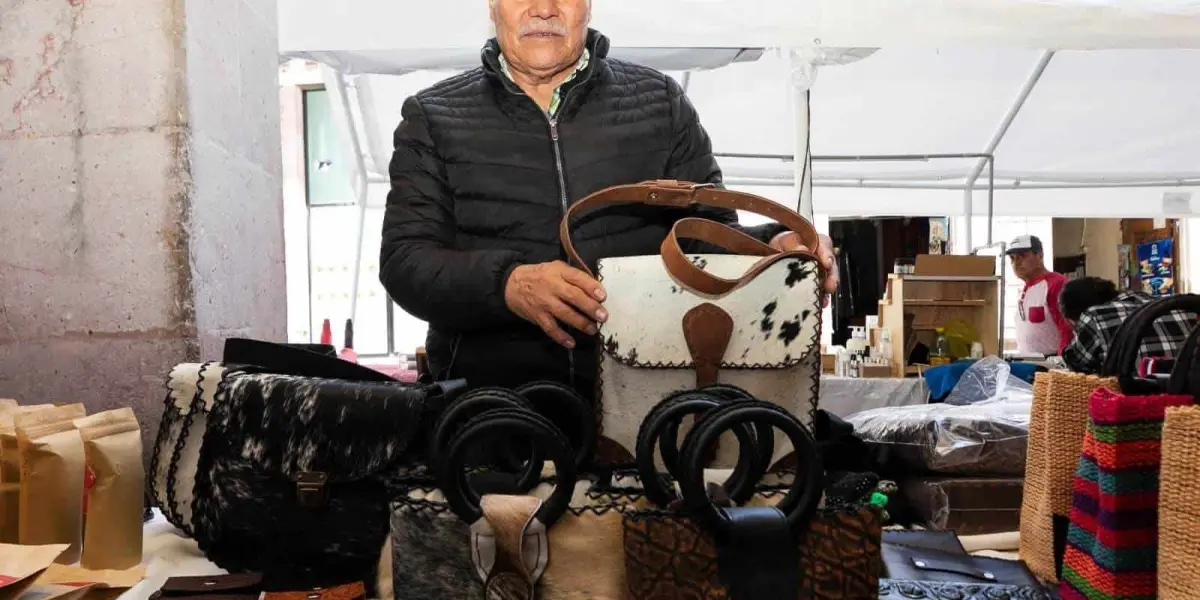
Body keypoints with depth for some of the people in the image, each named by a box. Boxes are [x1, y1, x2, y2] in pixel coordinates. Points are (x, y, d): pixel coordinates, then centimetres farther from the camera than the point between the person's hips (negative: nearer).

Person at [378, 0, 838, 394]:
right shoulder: (434, 118, 11)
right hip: (490, 400, 0)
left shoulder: (660, 102, 13)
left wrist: (774, 245, -10)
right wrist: (508, 283, -18)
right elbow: (404, 261, 1)